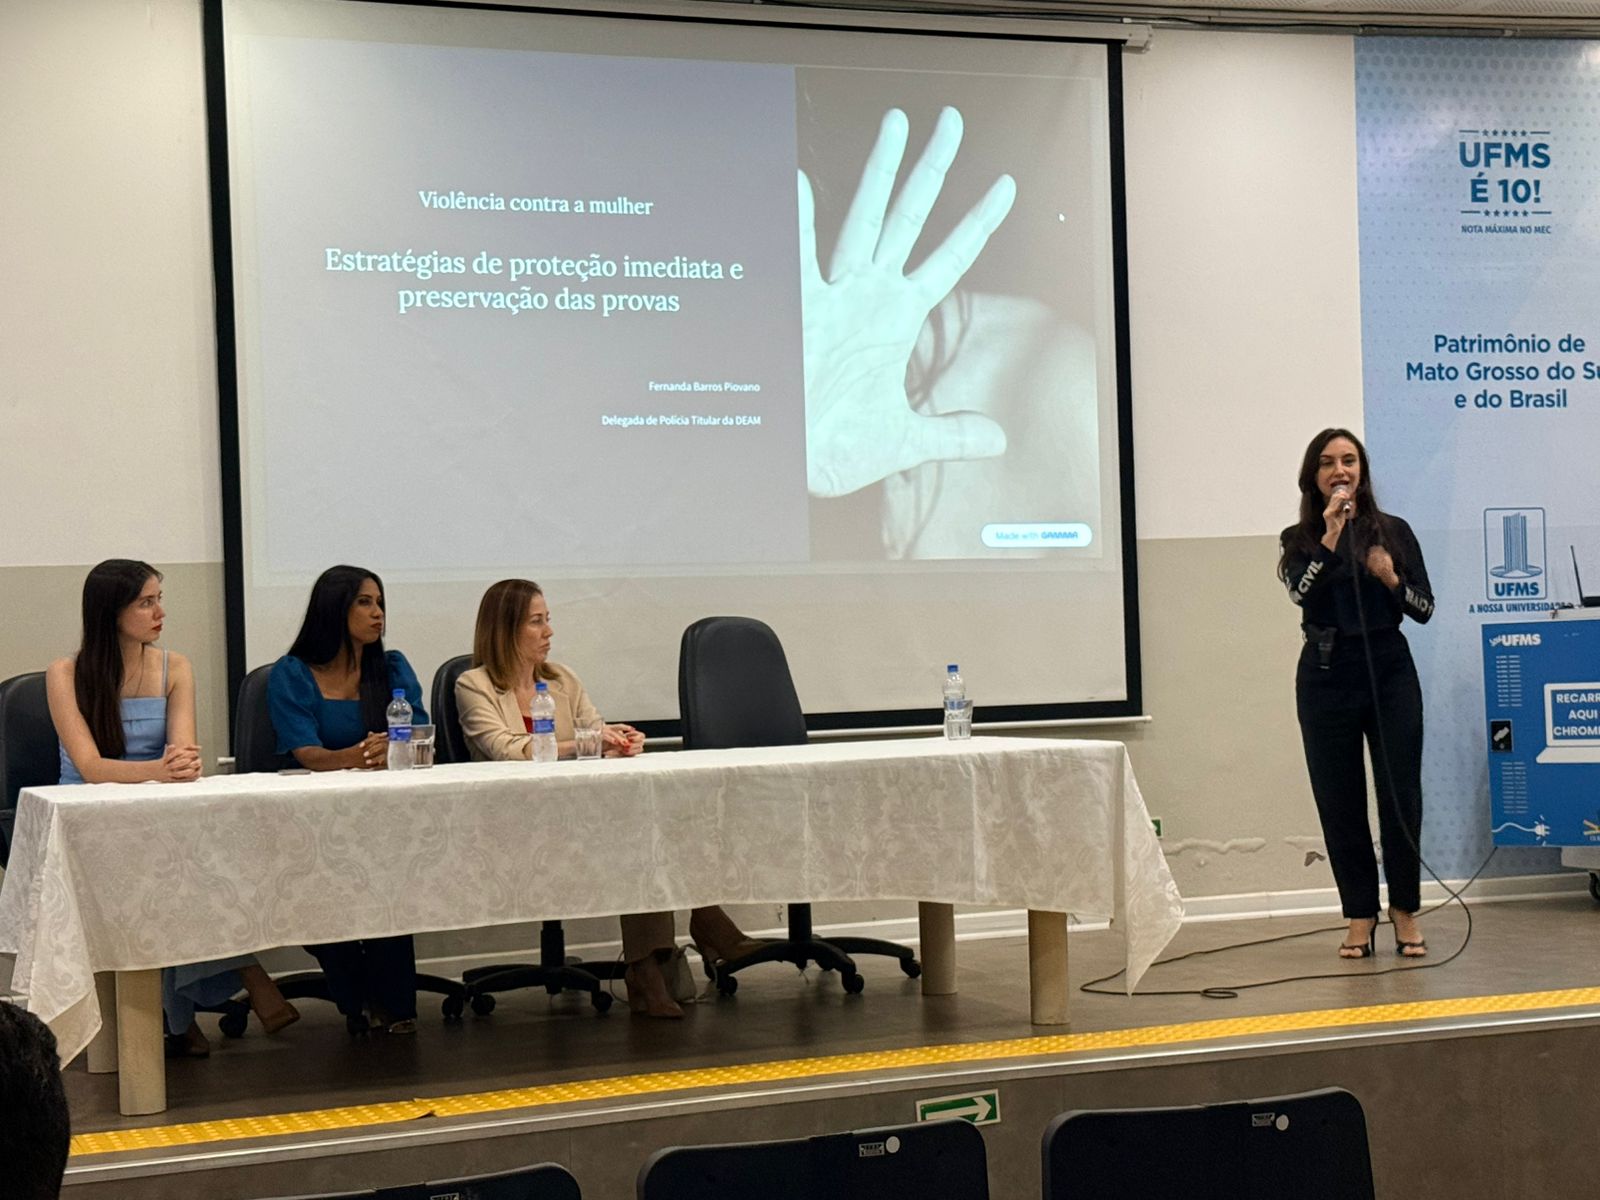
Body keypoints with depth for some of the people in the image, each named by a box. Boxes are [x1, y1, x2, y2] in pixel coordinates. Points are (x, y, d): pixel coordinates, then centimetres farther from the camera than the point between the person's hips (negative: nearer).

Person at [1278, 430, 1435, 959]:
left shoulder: (1394, 531, 7)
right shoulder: (1299, 540, 6)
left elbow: (1424, 608, 7)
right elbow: (1300, 593, -14)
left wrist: (1391, 579, -11)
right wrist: (1330, 539, -18)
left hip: (1390, 672, 0)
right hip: (1327, 677, 0)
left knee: (1401, 795, -2)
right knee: (1339, 802, 1)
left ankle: (1405, 912, 10)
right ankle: (1360, 917, 10)